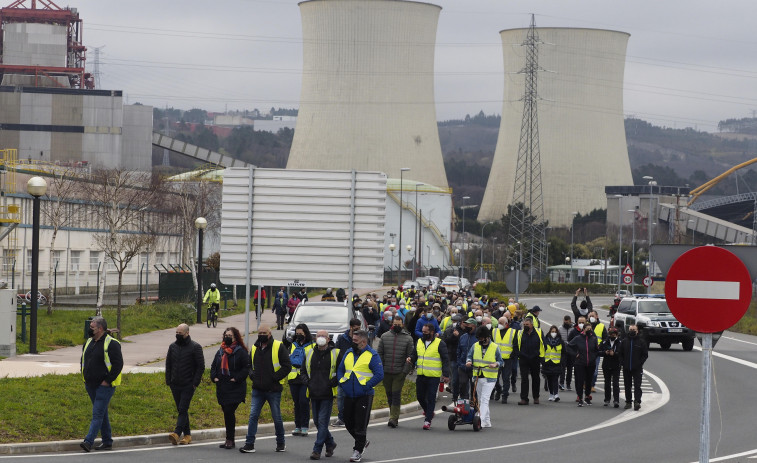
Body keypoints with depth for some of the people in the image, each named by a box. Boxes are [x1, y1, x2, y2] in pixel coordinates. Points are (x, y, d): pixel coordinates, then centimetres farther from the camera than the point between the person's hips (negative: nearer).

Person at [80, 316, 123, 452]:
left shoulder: (111, 344, -12)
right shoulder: (89, 342, 12)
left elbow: (118, 364, -15)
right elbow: (84, 360, 25)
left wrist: (107, 381, -17)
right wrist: (85, 377, 14)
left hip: (104, 385, -8)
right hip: (91, 385, 8)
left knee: (98, 413, -12)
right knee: (102, 413, 14)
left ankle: (89, 441, -21)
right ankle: (107, 442, 21)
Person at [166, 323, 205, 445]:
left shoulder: (195, 347, -4)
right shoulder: (173, 346, 11)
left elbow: (201, 366, -5)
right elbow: (168, 364, 17)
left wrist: (195, 383, -11)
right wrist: (168, 381, 8)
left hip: (188, 385, -6)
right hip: (175, 385, 6)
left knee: (183, 409, -14)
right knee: (181, 410, 8)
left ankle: (177, 433, -24)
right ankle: (187, 434, 14)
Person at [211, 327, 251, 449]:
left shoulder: (241, 352, -5)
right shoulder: (221, 351, 16)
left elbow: (246, 368, -8)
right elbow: (213, 366, 25)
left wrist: (236, 378, -15)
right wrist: (214, 377, 8)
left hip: (235, 388, -7)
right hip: (222, 388, 7)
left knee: (229, 412, -14)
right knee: (227, 413, 9)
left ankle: (230, 440, -8)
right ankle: (229, 440, 15)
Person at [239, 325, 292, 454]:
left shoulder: (278, 347, -5)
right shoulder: (254, 348, 10)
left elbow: (287, 366, -6)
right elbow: (249, 365, 24)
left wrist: (275, 377, -13)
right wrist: (252, 375, 4)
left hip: (273, 390, -4)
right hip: (257, 390, 4)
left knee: (277, 418, 6)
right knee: (253, 416, -4)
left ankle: (281, 443, 23)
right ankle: (249, 444, -4)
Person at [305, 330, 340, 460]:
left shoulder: (335, 353, -1)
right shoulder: (310, 353, 11)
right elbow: (304, 370, 23)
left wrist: (335, 381, -10)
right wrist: (306, 381, 7)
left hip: (327, 394, -5)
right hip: (314, 394, 5)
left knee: (322, 422, -9)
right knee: (317, 421, 11)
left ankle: (317, 450, -8)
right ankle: (330, 443, 32)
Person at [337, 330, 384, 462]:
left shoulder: (372, 356, -7)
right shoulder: (349, 353, 11)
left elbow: (379, 374, -13)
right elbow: (340, 370, 20)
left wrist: (366, 386, -17)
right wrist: (341, 382, 3)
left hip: (364, 396, -6)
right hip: (349, 395, 6)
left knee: (360, 424, -4)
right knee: (348, 423, 11)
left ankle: (358, 450, 5)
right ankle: (362, 442, 33)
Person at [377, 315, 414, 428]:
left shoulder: (408, 338, 2)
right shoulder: (384, 337, 8)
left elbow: (410, 356, 0)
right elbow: (380, 354, 10)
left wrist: (405, 371, -9)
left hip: (399, 372, -3)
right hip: (386, 372, 3)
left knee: (396, 394, -10)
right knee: (389, 395, 10)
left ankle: (394, 418, -11)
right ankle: (394, 417, 22)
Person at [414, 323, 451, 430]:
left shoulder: (439, 343, -5)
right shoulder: (419, 342, 10)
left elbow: (445, 360, -4)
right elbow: (415, 356, 21)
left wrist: (446, 375, -9)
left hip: (433, 377, -5)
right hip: (421, 376, 5)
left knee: (431, 398, -4)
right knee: (420, 396, 9)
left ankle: (428, 420, -1)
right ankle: (428, 411, 35)